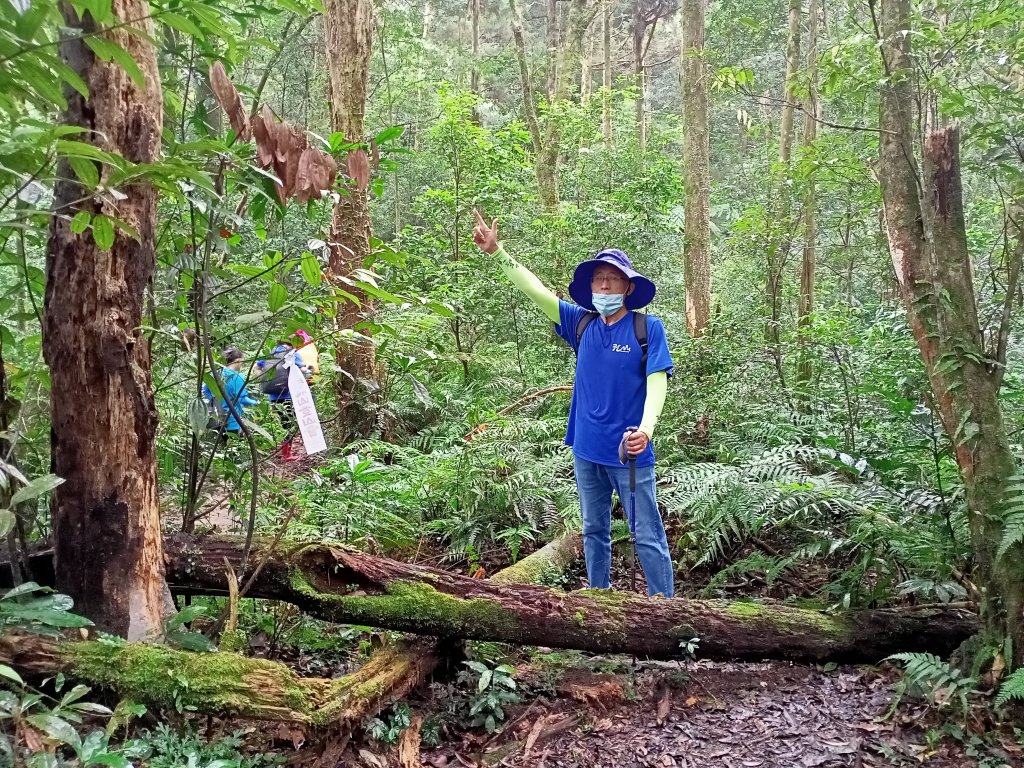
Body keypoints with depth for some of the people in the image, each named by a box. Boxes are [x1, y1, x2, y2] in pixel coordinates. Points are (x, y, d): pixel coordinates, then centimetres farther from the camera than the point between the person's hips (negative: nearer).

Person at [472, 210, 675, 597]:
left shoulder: (648, 328, -7)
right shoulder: (582, 324, 4)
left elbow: (657, 383, -13)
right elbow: (536, 290, 4)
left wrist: (646, 428, -29)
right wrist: (497, 251, -1)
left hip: (629, 452, -5)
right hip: (587, 449, 5)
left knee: (648, 538, 1)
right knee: (594, 533, 17)